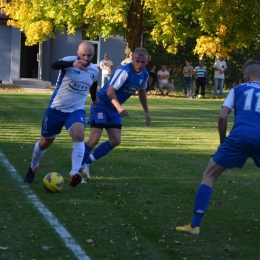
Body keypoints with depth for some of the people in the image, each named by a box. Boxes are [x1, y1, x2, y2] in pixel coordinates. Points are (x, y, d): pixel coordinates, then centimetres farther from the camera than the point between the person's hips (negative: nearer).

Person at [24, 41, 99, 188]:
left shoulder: (95, 71, -1)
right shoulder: (70, 60, -19)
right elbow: (55, 65, -43)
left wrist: (94, 99, 40)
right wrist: (73, 63, -62)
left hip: (76, 110, 2)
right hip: (57, 108, -2)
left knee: (79, 135, -27)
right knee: (46, 141, 12)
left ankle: (75, 173, -31)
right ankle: (33, 167, 41)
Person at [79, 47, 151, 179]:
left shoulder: (144, 75, -1)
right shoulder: (124, 71, -27)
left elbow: (142, 91, 19)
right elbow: (110, 91, -34)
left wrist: (146, 112, 21)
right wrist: (119, 107, -49)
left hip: (114, 109, 8)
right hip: (102, 103, -8)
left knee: (115, 141, 1)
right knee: (94, 139, -17)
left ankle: (86, 163, 13)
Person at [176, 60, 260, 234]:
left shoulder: (238, 89, 19)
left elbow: (222, 117, 8)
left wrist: (223, 140, 20)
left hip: (240, 136, -1)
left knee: (209, 175, 12)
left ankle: (195, 224, 4)